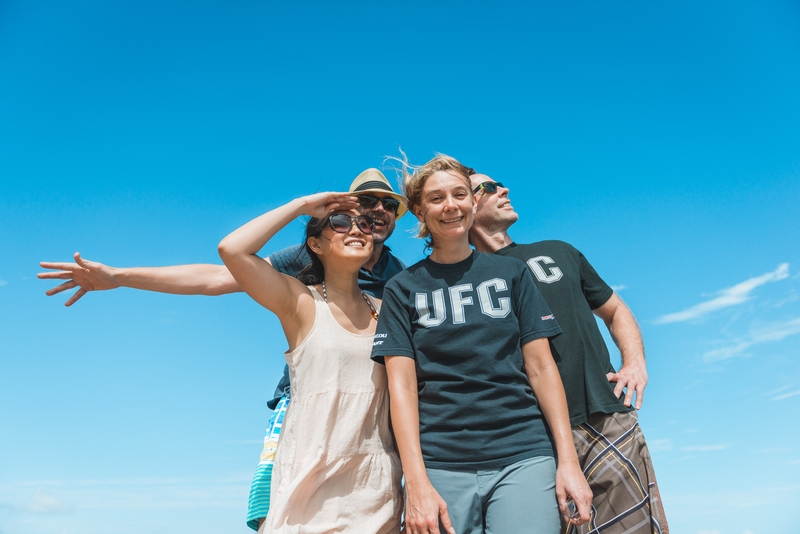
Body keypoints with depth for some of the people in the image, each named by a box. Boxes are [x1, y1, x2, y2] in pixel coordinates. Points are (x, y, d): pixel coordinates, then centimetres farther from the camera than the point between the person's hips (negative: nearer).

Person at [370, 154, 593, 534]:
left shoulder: (510, 272, 9)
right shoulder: (402, 289, 6)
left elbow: (540, 366, 5)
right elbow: (402, 384, -2)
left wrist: (568, 459, -2)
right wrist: (416, 482, -11)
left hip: (523, 456, 1)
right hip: (440, 463, 0)